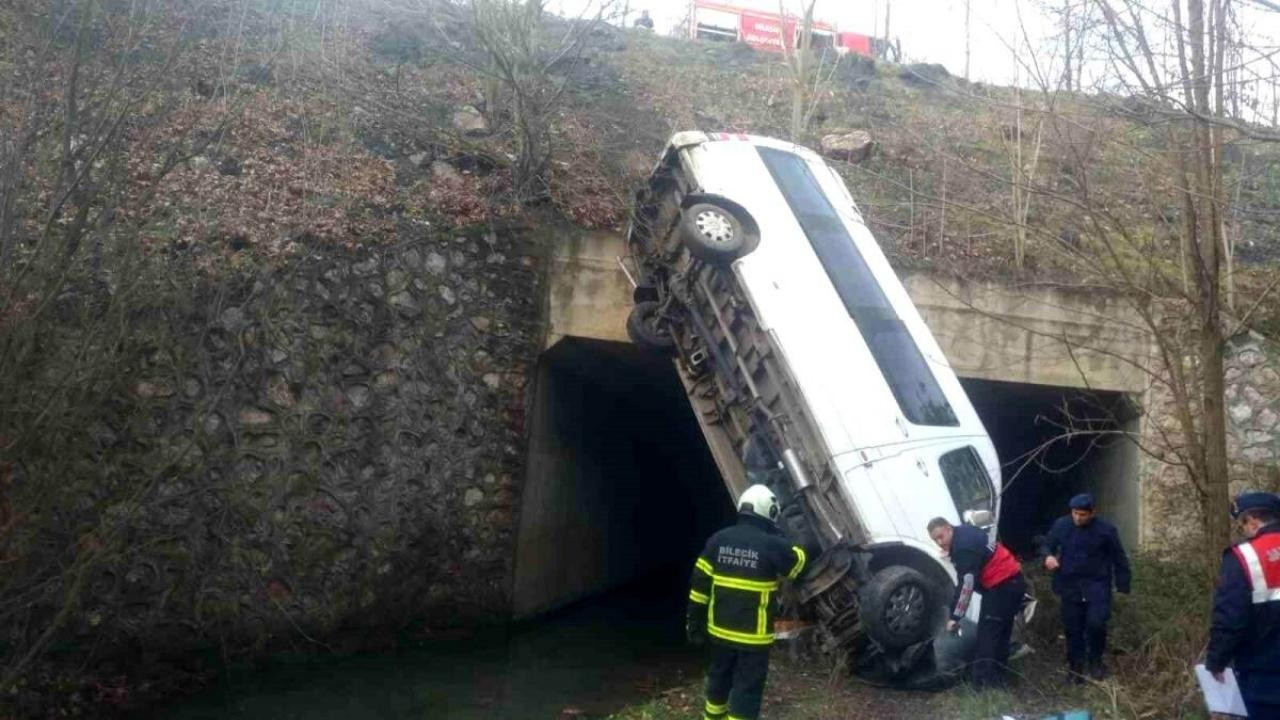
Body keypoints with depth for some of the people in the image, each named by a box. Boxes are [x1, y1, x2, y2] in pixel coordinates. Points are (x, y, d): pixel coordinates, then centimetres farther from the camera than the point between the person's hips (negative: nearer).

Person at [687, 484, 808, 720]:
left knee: (719, 678, 24)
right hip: (753, 634, -5)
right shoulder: (771, 545, -15)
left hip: (720, 629, 5)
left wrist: (695, 621, 9)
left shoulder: (718, 539, -1)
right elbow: (798, 562, 5)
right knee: (747, 688, 4)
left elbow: (700, 583, 1)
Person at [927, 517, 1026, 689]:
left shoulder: (964, 546, -23)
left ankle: (985, 684, -12)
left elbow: (966, 585, -27)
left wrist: (955, 617, -25)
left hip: (1003, 586, -11)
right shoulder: (963, 535, 9)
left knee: (988, 637, -11)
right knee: (999, 634, 16)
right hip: (1010, 582, 11)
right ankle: (996, 680, 24)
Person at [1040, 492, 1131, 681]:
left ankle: (1095, 660, 11)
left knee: (1096, 623, -16)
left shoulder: (1106, 530, -9)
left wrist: (1122, 587, 1)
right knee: (1072, 627, 7)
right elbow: (1047, 544, 10)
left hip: (1097, 584, -2)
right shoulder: (1061, 525, -4)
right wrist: (1048, 556, -13)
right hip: (1070, 585, 3)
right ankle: (1075, 666, 23)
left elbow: (1119, 559, 0)